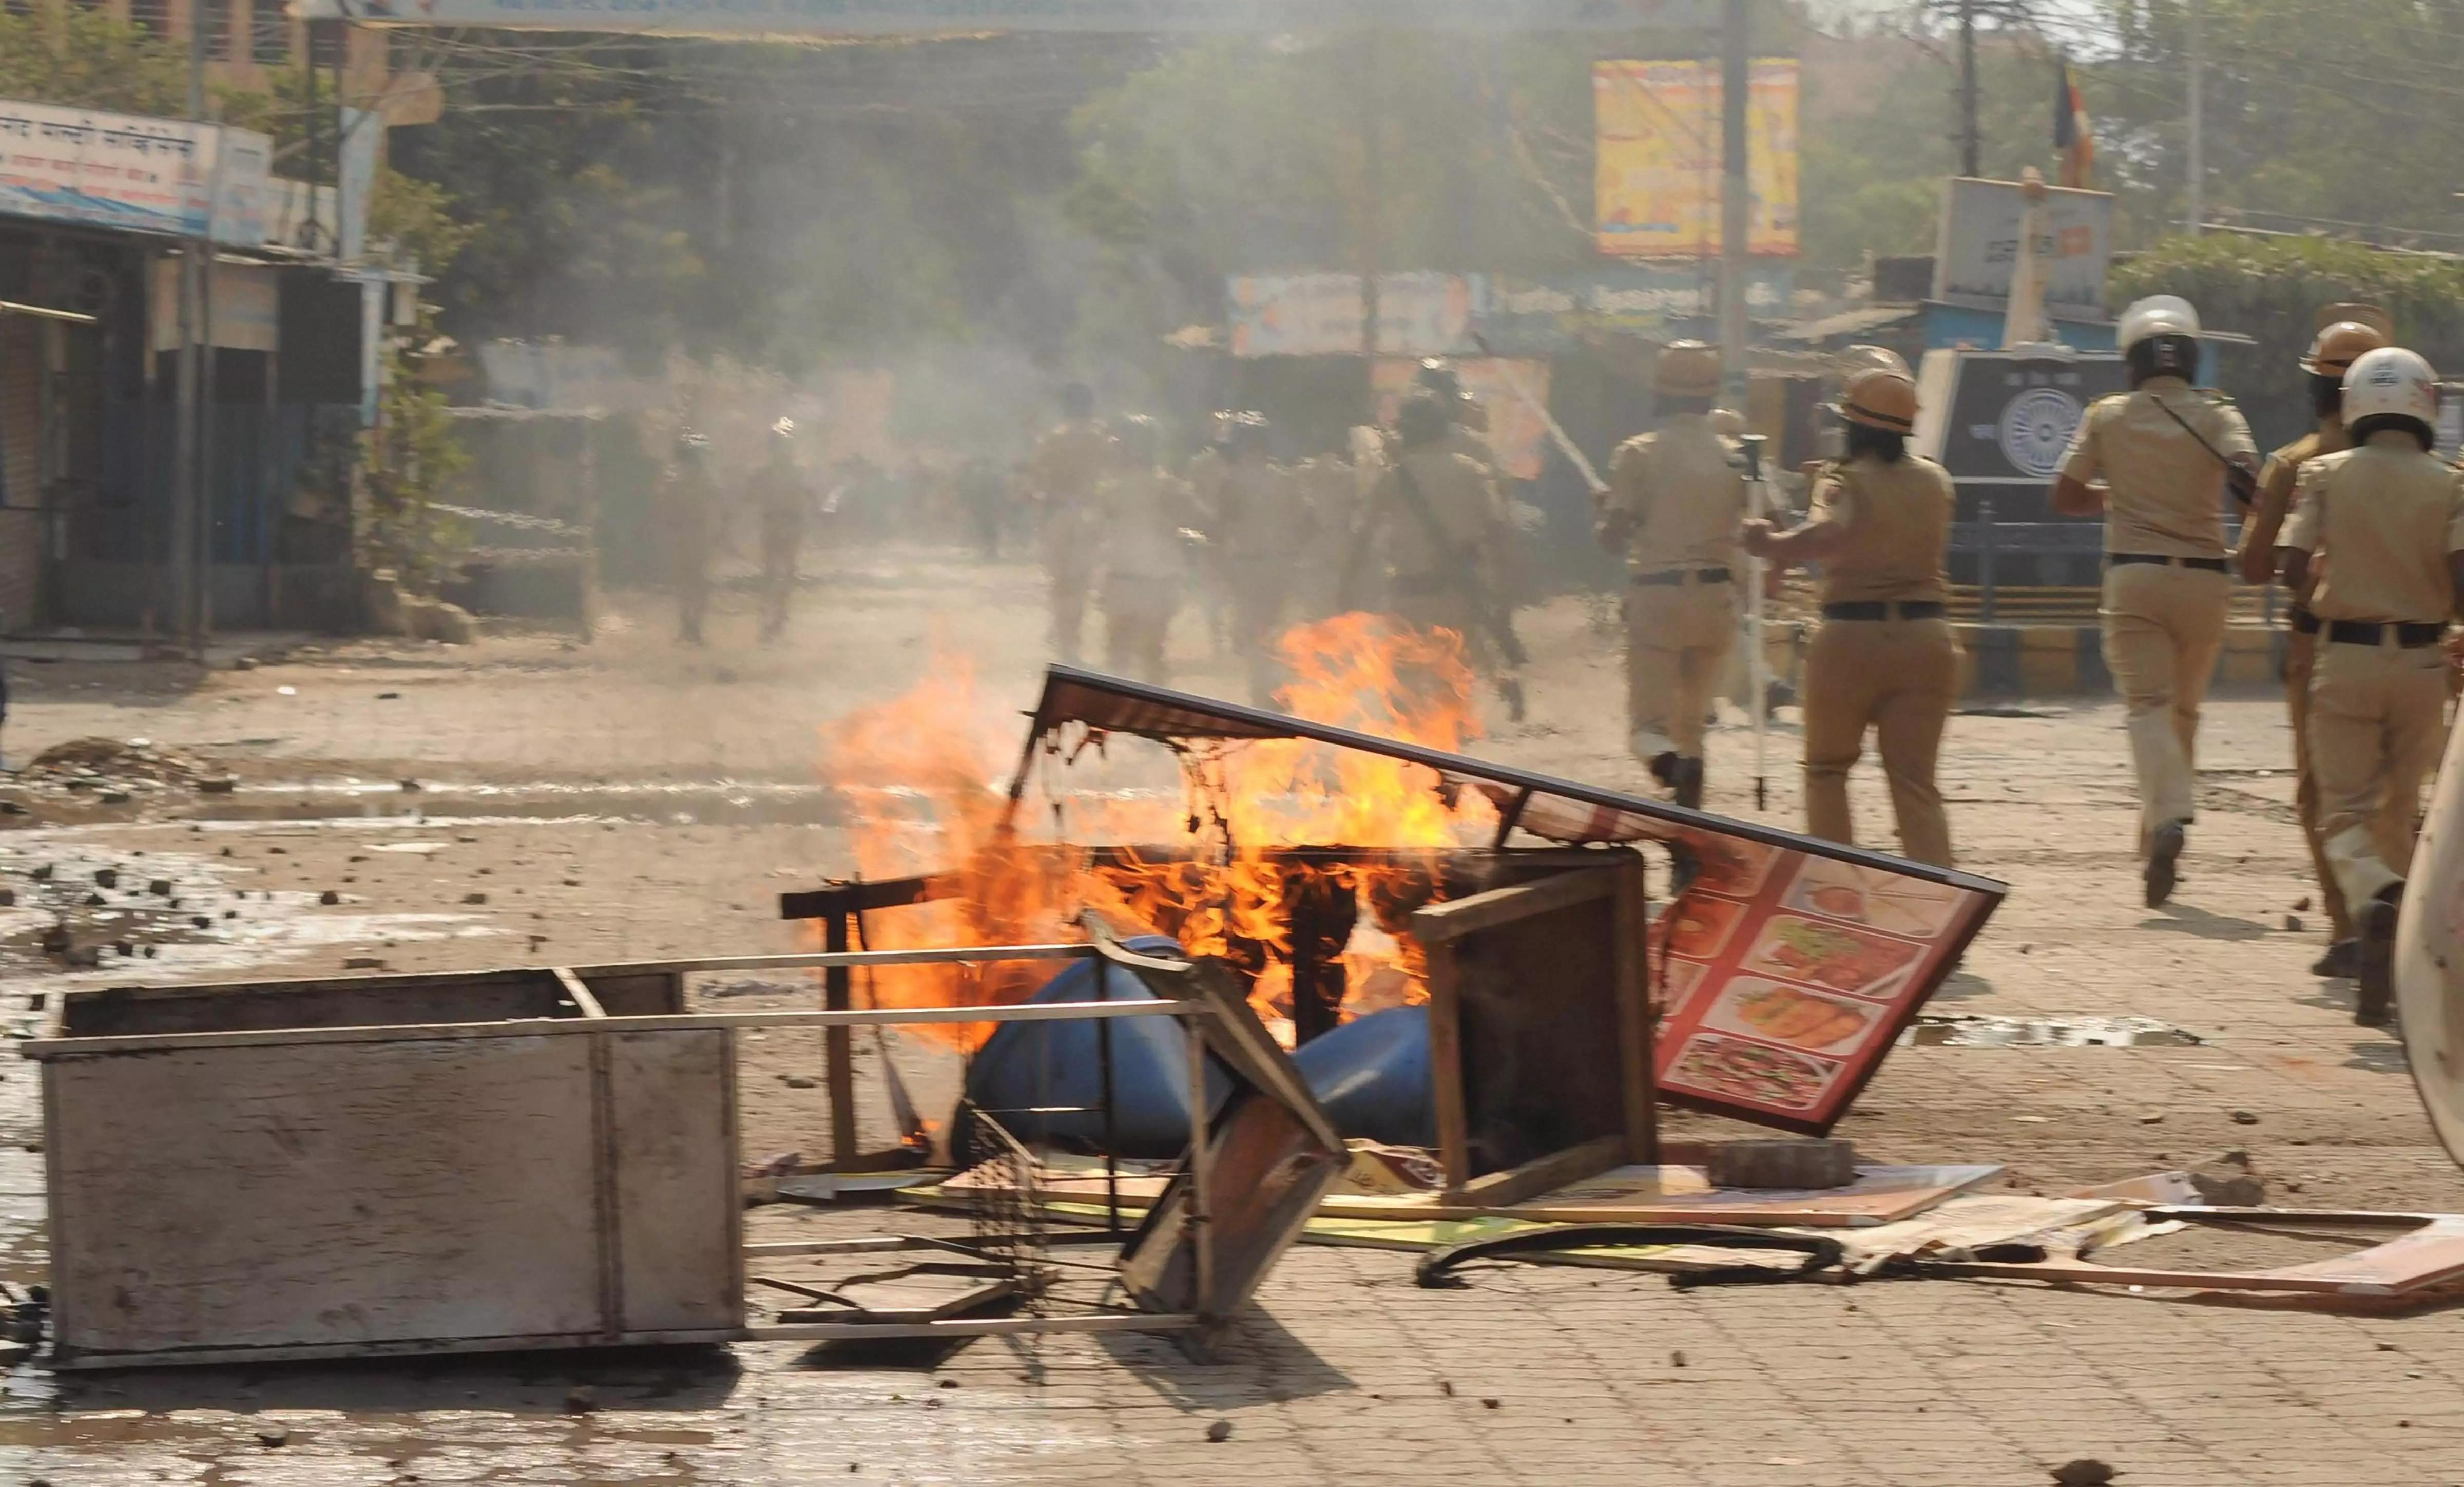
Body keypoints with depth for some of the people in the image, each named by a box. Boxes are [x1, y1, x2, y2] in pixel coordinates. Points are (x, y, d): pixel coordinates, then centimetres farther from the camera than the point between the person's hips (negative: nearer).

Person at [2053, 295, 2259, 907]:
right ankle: (2157, 838, 22)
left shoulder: (2107, 417, 4)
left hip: (2135, 574, -1)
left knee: (2148, 702, -8)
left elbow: (2066, 497, 7)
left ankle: (2167, 816, -34)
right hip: (2205, 576, 1)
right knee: (2184, 708, 16)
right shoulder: (2217, 415, 2)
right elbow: (2248, 479, -17)